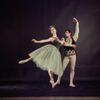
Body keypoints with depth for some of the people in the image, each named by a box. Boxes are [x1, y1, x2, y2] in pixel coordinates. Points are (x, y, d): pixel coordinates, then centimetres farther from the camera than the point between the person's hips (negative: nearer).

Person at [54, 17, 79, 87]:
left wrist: (77, 23, -4)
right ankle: (58, 80, 11)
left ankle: (71, 83, 6)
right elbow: (64, 44, -13)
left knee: (72, 69, 0)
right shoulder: (64, 40, 9)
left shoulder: (73, 38, 5)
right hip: (66, 56, 1)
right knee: (62, 68, -2)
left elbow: (77, 31, -1)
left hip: (73, 55, -1)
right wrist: (72, 45, -19)